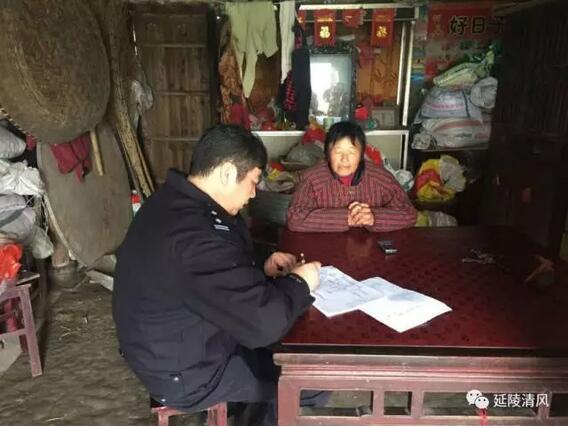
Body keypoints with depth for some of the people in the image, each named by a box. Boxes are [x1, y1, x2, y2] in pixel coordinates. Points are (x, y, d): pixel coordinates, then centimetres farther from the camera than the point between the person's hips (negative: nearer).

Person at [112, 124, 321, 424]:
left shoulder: (174, 202, -2)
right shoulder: (195, 238, -35)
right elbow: (264, 322, -34)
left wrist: (262, 271, -2)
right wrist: (298, 283, -15)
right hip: (186, 373, -9)